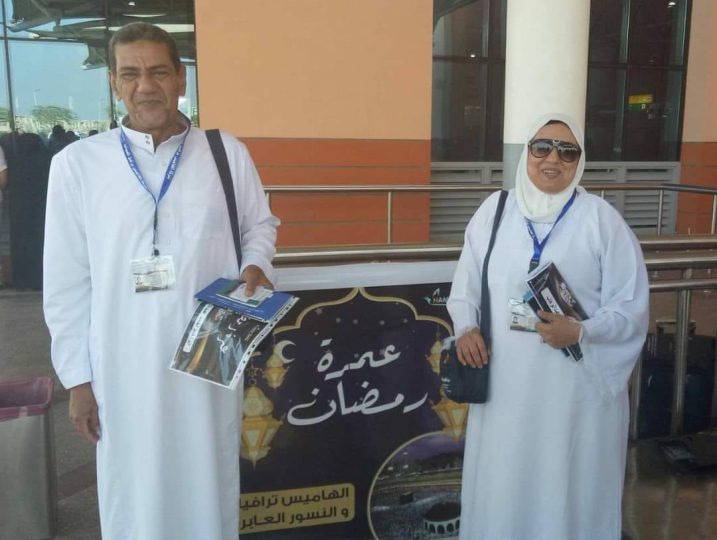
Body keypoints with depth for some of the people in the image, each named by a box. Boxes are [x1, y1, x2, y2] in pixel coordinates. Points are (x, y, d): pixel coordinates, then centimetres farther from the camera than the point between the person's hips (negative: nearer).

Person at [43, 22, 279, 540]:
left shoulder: (228, 153, -2)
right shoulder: (77, 163, -4)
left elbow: (260, 224, 13)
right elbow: (66, 281, 0)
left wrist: (255, 265, -9)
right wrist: (77, 377, 1)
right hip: (124, 368, 0)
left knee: (210, 487, 16)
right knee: (136, 498, 14)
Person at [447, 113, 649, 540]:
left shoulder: (602, 220, -5)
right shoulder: (495, 210, 3)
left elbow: (631, 307, -6)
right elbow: (466, 284, 10)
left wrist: (581, 332, -22)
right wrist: (466, 328, -9)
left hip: (579, 386, -2)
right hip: (505, 383, 2)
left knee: (570, 489, 12)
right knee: (502, 488, 14)